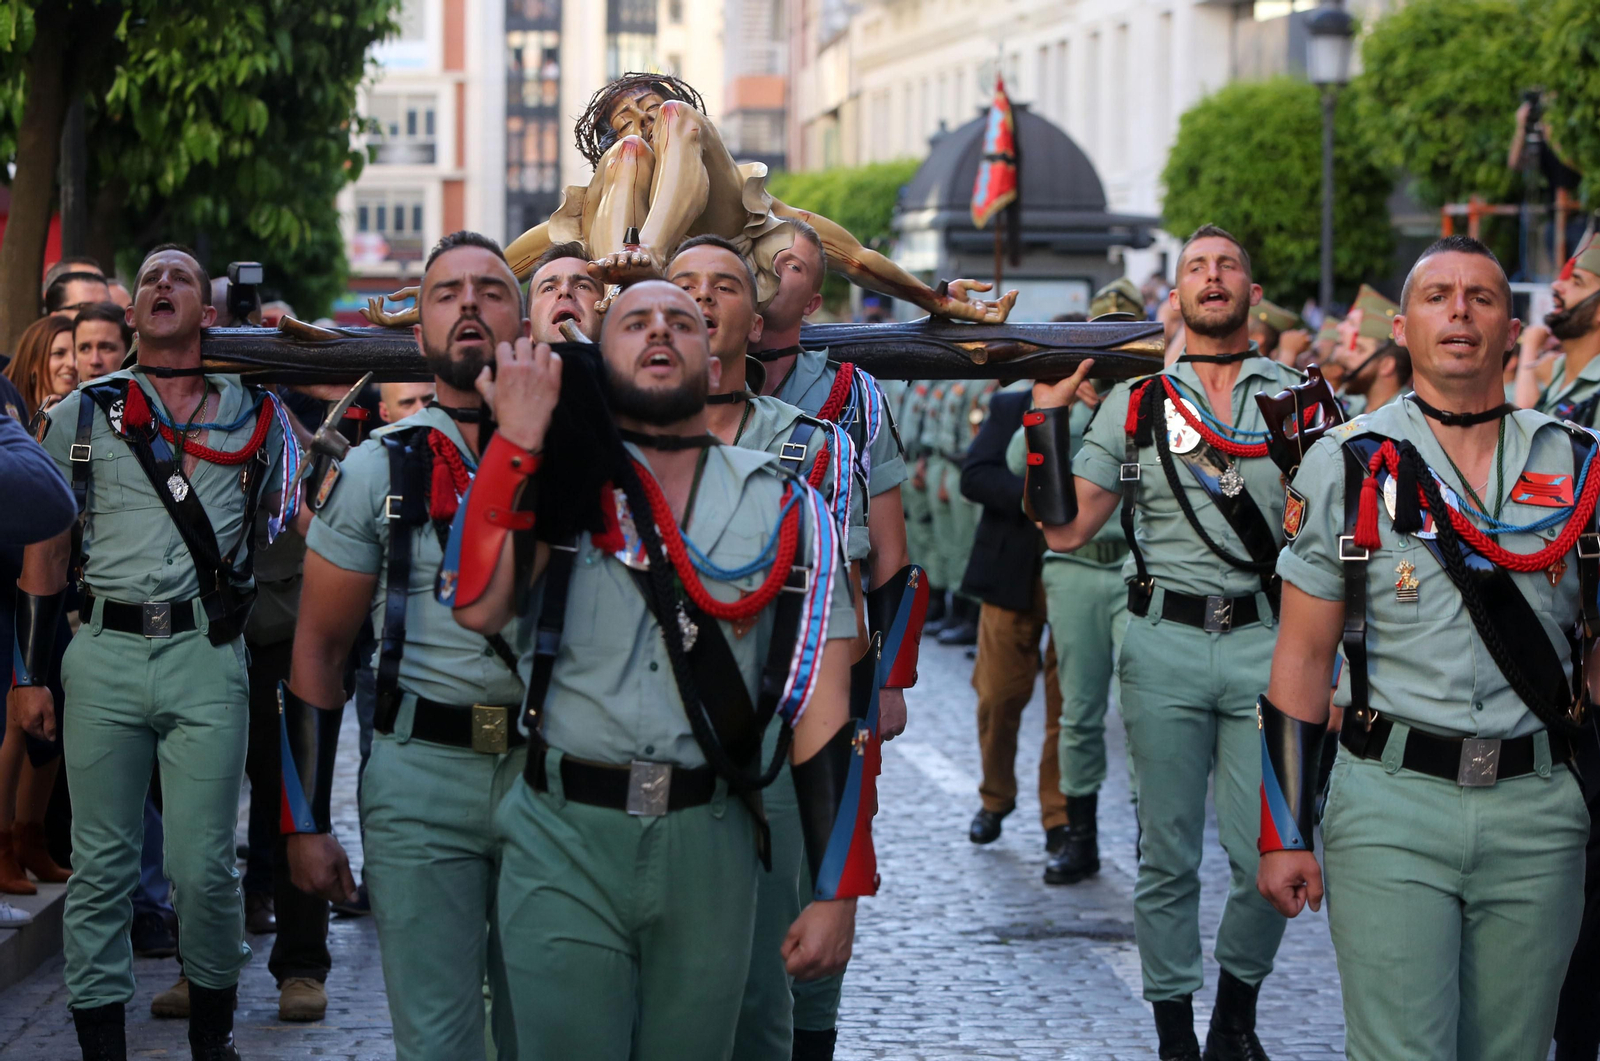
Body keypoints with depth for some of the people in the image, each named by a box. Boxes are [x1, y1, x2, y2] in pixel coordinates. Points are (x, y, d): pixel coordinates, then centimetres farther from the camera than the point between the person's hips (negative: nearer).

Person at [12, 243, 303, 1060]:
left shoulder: (255, 414, 10)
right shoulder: (81, 415, 10)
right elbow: (45, 552, 12)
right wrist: (30, 673, 9)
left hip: (206, 656, -1)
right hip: (105, 654, 1)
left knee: (203, 868, -2)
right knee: (100, 863, 3)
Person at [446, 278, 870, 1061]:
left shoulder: (783, 506, 5)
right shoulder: (555, 483, 5)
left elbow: (824, 707, 1)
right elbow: (479, 605, -15)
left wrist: (838, 893, -5)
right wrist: (519, 435, -14)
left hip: (708, 848, 1)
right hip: (564, 843, -1)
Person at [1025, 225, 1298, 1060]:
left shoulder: (1297, 398, 7)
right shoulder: (1133, 403, 8)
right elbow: (1066, 528, 3)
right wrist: (1050, 414, 0)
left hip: (1265, 645, 0)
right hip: (1164, 649, 0)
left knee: (1270, 859, -3)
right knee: (1167, 857, 6)